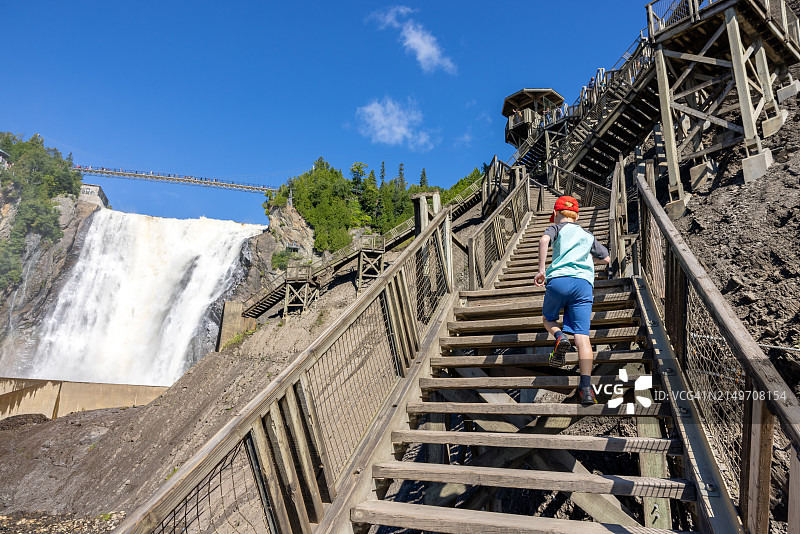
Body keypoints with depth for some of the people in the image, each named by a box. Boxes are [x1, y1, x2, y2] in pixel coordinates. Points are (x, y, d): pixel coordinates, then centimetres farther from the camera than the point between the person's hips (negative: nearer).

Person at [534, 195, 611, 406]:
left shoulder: (557, 228, 15)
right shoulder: (588, 235, 27)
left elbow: (544, 240, -9)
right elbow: (607, 259, 32)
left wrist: (541, 270, -11)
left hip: (559, 280, -2)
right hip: (584, 284, 3)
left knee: (548, 319, 23)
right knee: (582, 336, -5)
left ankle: (559, 336, -10)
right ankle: (586, 387, -17)